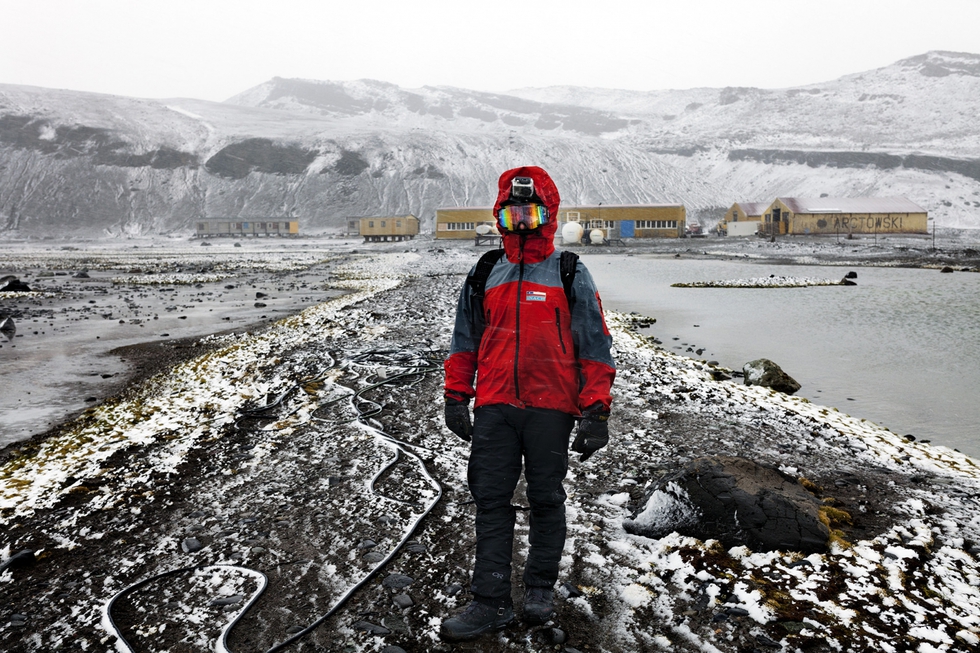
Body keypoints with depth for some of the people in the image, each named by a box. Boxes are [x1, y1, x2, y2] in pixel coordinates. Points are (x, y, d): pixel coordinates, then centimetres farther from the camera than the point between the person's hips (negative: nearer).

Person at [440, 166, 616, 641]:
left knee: (546, 500, 10)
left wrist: (595, 413, -7)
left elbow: (596, 347, -2)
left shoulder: (571, 275, 0)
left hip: (551, 409, -3)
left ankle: (541, 588, 29)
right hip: (494, 409, 3)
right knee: (490, 500, 4)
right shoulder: (484, 276, 10)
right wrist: (456, 398, 11)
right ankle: (491, 601, 14)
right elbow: (464, 342, 16)